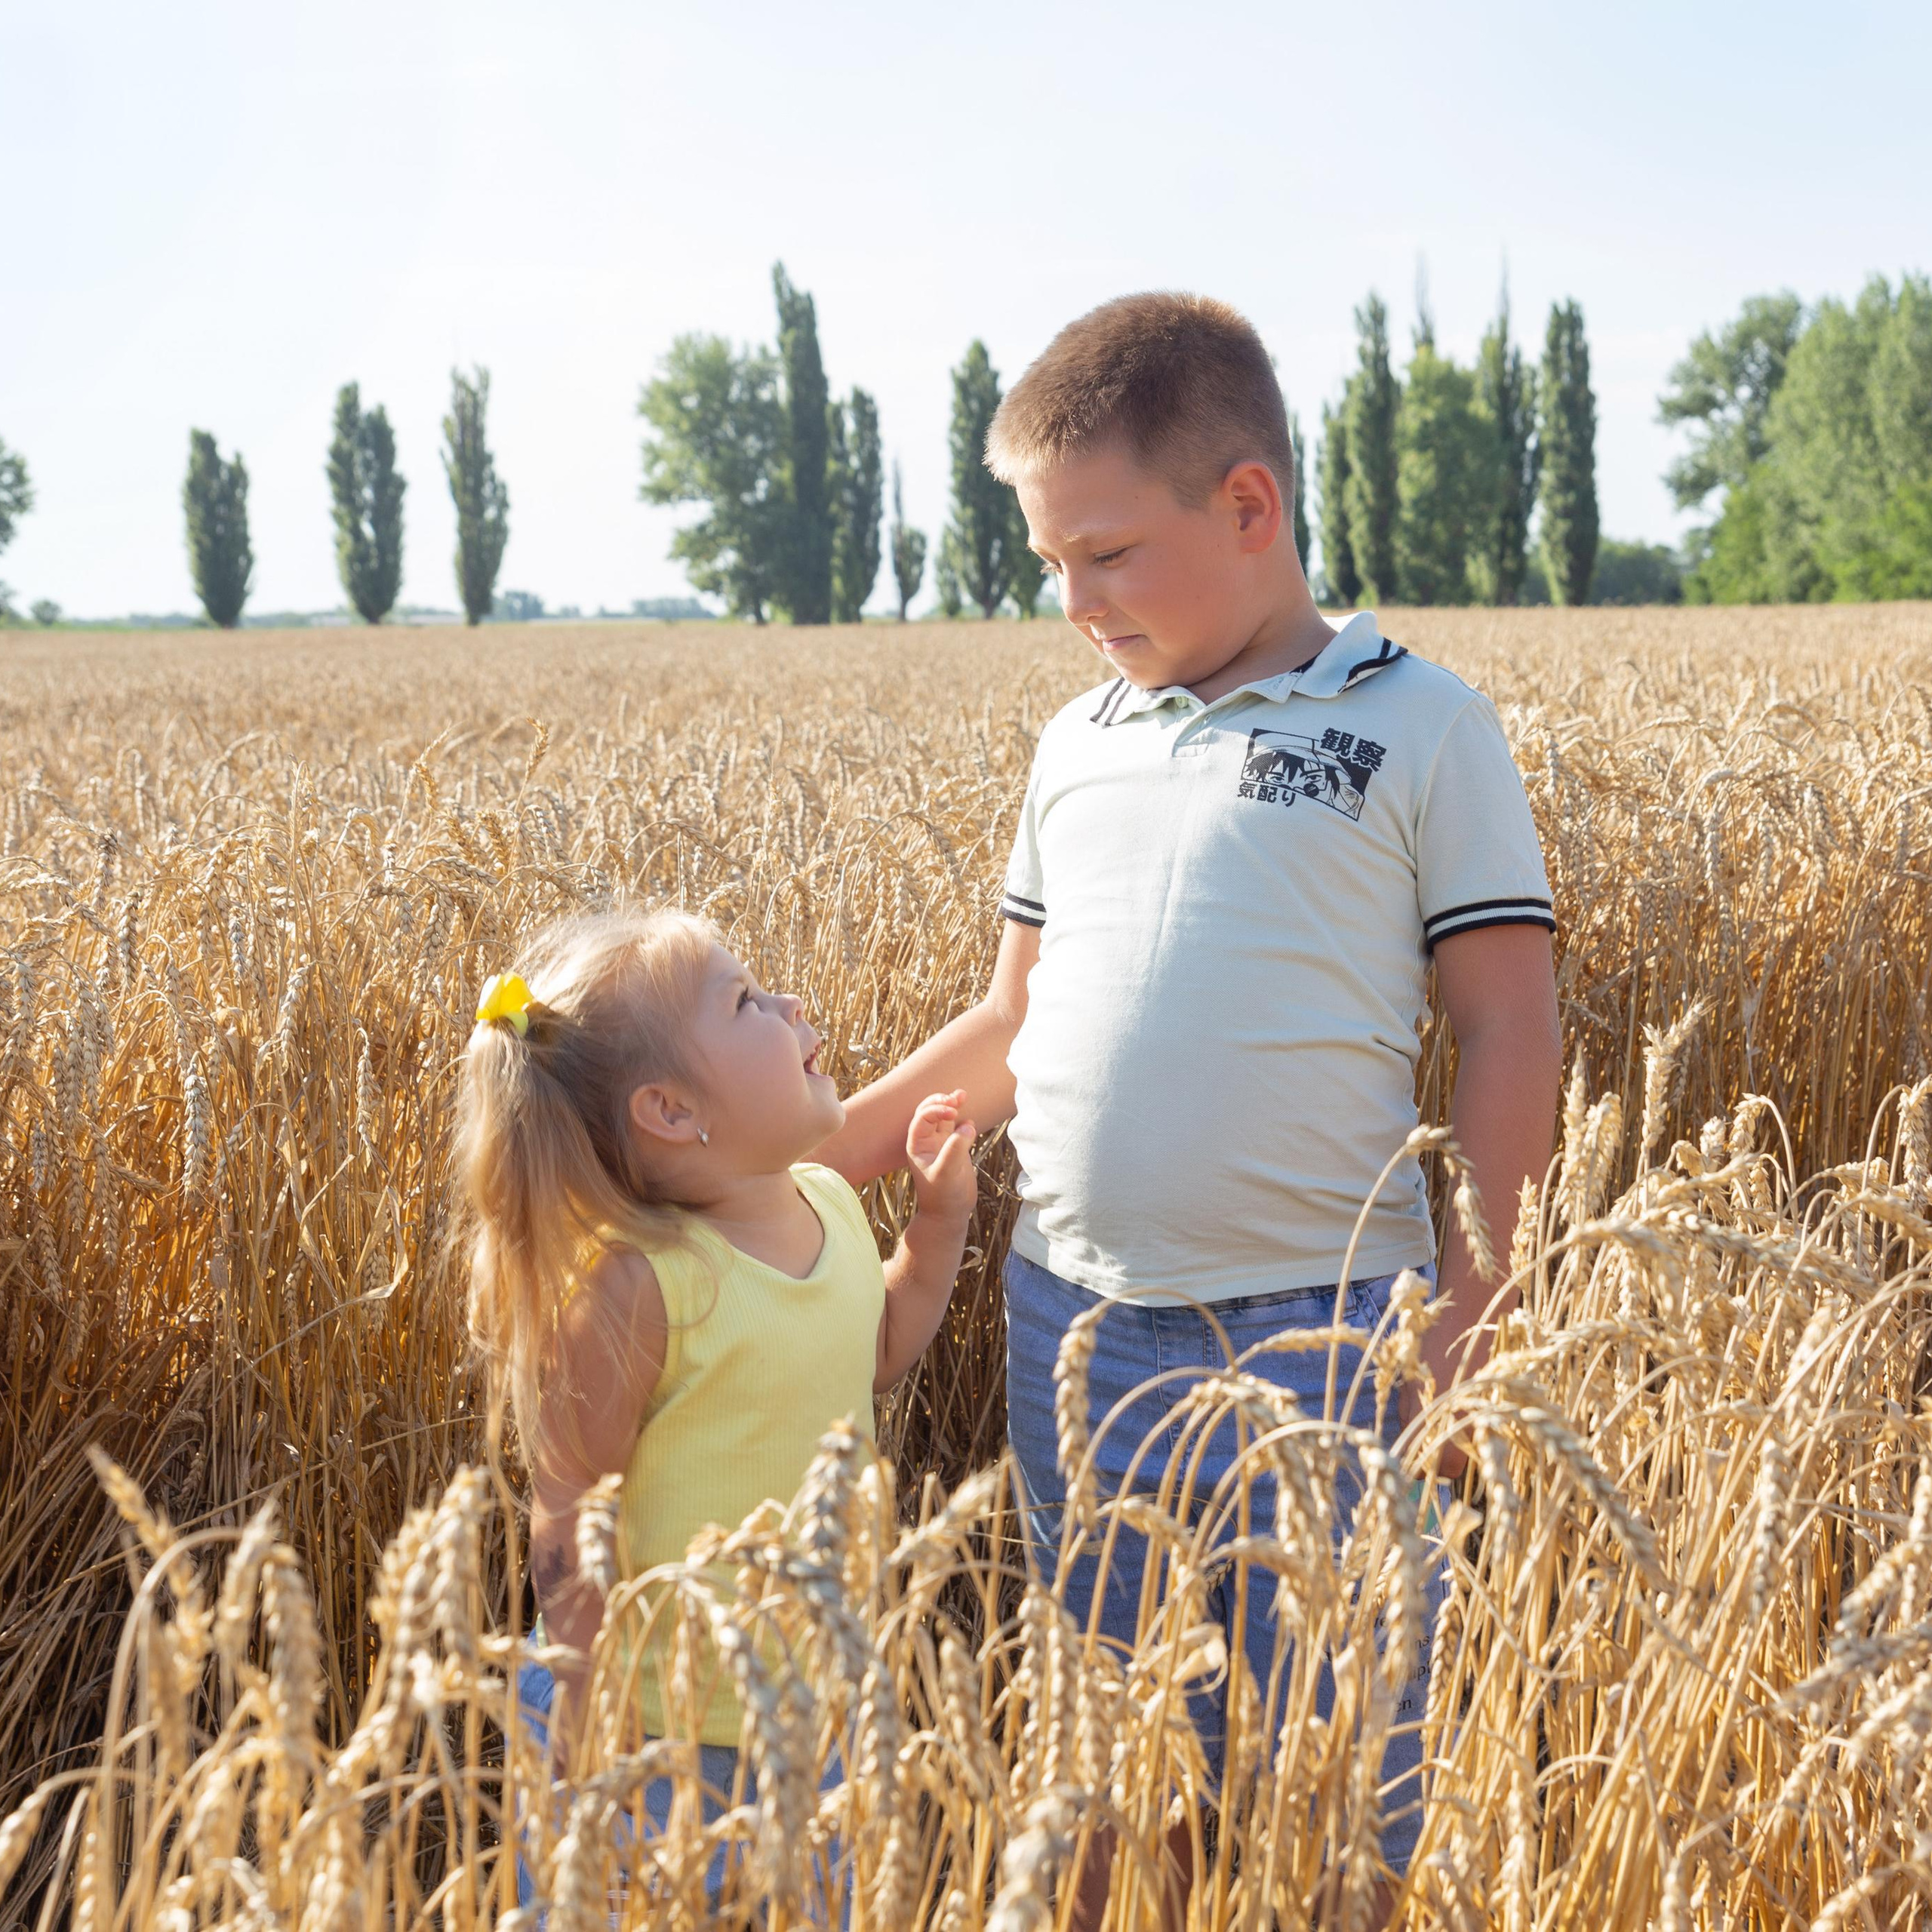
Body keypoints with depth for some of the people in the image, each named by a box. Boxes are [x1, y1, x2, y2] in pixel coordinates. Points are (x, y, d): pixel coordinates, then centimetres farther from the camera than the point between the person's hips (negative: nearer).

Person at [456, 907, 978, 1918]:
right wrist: (586, 1687, -16)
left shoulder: (830, 1205, -2)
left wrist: (940, 1212, 8)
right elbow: (567, 1505, -18)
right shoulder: (634, 1284, -24)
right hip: (656, 1720, -7)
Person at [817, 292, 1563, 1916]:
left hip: (1321, 1339, -4)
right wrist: (818, 1150, 9)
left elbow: (1511, 1034, -4)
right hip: (1073, 1326, 5)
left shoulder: (1421, 727, -4)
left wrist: (1466, 1306, -10)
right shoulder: (1078, 745, 11)